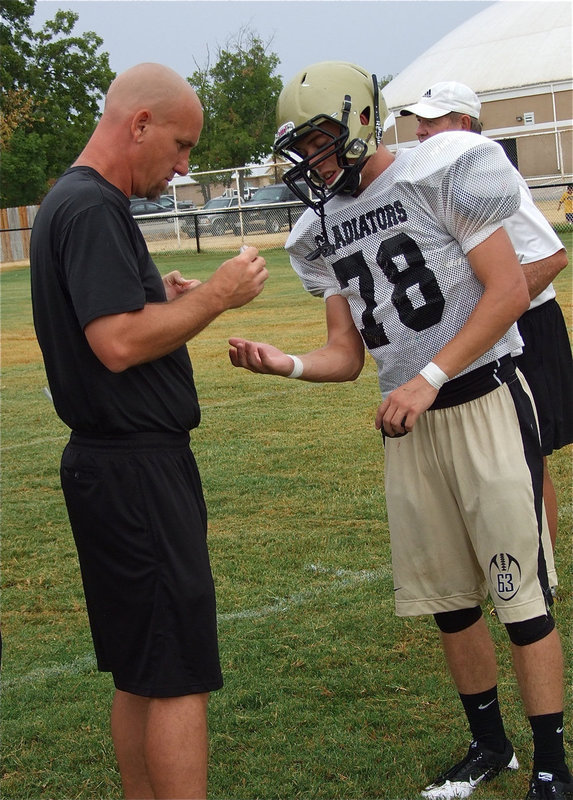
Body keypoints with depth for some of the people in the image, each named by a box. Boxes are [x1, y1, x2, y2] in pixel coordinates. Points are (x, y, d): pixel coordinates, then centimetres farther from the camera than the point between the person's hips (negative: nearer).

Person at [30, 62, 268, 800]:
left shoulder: (70, 201, 17)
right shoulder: (93, 207, -16)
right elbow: (119, 344, -24)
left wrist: (166, 296, 11)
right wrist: (215, 297, -14)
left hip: (110, 464, 11)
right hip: (137, 467, -10)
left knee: (140, 671, 16)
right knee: (179, 676, -5)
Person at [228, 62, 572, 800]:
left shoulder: (437, 174, -9)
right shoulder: (323, 232, 9)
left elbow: (509, 290, -13)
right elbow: (346, 356, 11)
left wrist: (430, 378, -18)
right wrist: (285, 364, -10)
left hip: (483, 402, -6)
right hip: (408, 424, 7)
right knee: (446, 597, 13)